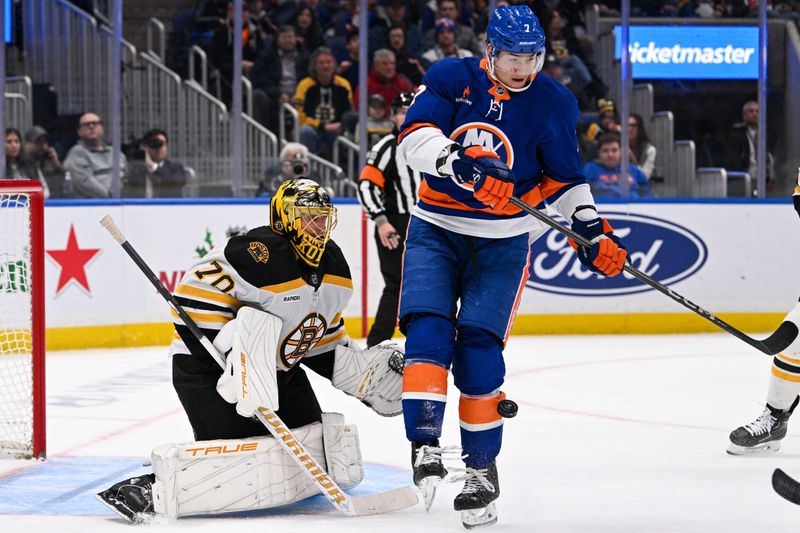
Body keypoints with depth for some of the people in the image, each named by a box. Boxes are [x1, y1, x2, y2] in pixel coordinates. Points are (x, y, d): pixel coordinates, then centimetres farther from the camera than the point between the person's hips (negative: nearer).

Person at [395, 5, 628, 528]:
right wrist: (461, 163, -38)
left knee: (478, 344, -10)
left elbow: (564, 178, 7)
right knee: (428, 329, -17)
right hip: (437, 228, 1)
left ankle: (482, 469, -1)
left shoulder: (554, 103, -2)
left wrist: (592, 228, -5)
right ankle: (426, 445, -18)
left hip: (503, 241, -1)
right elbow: (415, 135, -21)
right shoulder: (450, 79, -7)